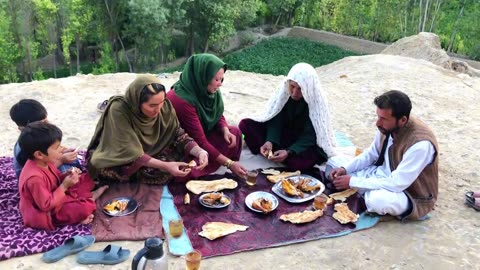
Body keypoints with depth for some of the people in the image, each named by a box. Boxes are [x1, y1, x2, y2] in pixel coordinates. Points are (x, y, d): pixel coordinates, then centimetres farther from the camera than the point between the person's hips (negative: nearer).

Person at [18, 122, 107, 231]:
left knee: (85, 178, 13)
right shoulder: (35, 178, -35)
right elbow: (46, 206, -31)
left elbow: (57, 179, 11)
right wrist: (64, 186, -28)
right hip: (47, 214, -9)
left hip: (54, 198, 10)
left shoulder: (44, 162, -7)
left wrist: (68, 175, -10)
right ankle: (90, 199, 2)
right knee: (85, 208, -25)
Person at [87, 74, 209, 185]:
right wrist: (164, 166, -39)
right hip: (117, 161, -4)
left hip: (150, 154, 4)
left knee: (190, 156, -16)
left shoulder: (165, 107, -17)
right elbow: (129, 153, -30)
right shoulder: (118, 110, -29)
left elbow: (178, 135, -10)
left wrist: (200, 151, -28)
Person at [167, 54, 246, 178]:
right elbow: (200, 141, -30)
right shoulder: (182, 100, -32)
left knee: (234, 132, -6)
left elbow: (218, 115, 5)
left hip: (198, 135, 8)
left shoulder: (205, 90, -10)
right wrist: (229, 163, -27)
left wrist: (226, 131, -19)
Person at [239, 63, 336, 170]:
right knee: (245, 125, -12)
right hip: (283, 134, 3)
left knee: (299, 162, -37)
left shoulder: (316, 102, -24)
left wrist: (289, 151, -36)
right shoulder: (284, 91, -16)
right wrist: (270, 141, -30)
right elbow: (276, 120, -12)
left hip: (306, 143, -2)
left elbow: (309, 136, -22)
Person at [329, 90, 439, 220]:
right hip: (386, 174, 7)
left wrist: (353, 182, -28)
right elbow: (371, 154, 5)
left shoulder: (420, 143, -34)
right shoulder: (387, 126, -13)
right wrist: (345, 169, -10)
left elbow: (397, 184, -32)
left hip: (413, 195, -6)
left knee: (376, 200, -39)